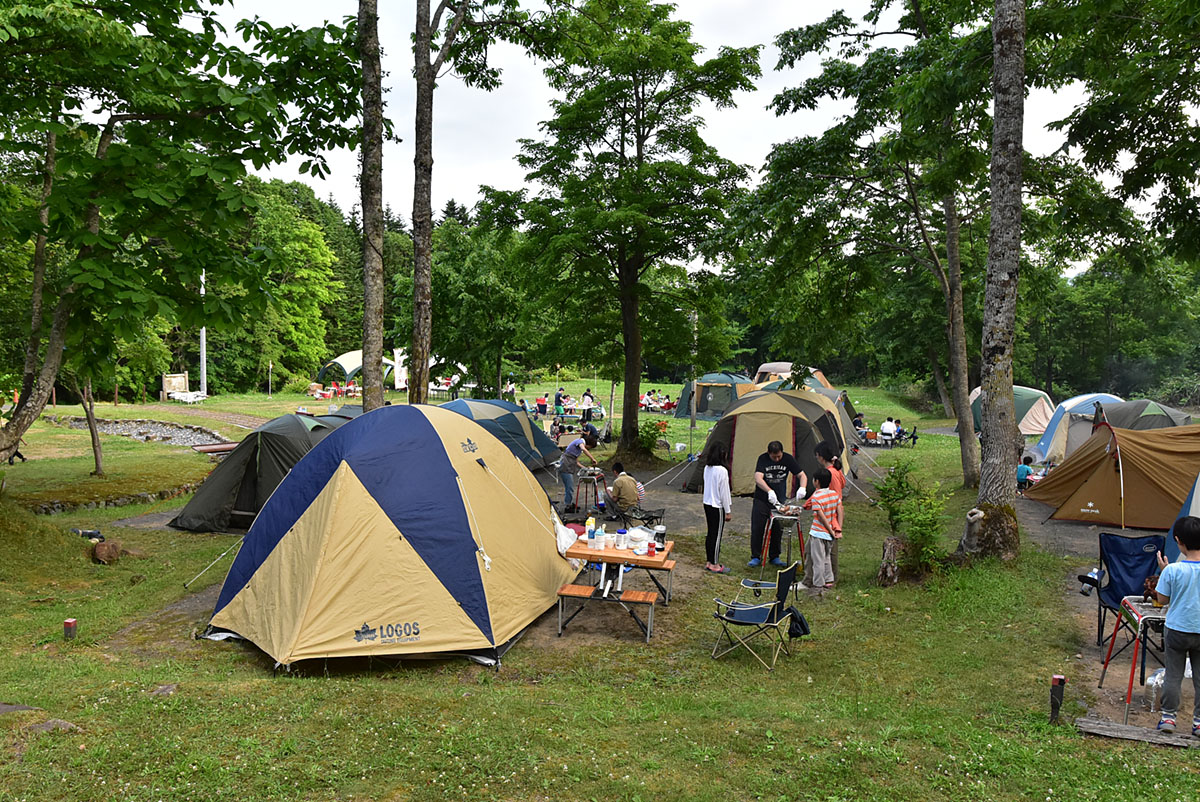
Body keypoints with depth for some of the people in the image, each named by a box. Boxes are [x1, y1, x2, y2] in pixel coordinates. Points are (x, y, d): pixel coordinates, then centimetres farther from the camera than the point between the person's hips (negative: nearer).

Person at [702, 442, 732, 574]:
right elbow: (724, 492, -16)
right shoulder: (722, 471, -20)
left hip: (707, 504, 8)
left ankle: (708, 562, 23)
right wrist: (728, 511, -7)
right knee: (717, 535, 2)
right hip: (717, 507, -8)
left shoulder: (707, 468, 3)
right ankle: (715, 565, 11)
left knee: (710, 534, 16)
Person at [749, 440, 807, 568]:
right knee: (757, 529, 0)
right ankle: (756, 557, 12)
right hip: (761, 500, -2)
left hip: (779, 500, 2)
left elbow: (802, 475, -2)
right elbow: (758, 478, -28)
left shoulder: (788, 459, -6)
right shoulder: (763, 459, -15)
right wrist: (769, 491, -43)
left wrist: (802, 488, -24)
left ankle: (774, 557, 21)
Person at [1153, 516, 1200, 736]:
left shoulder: (1172, 570, -18)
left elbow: (1162, 599, -6)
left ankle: (1168, 716, 16)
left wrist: (1163, 571, 0)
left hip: (1177, 630, -2)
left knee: (1173, 675, 10)